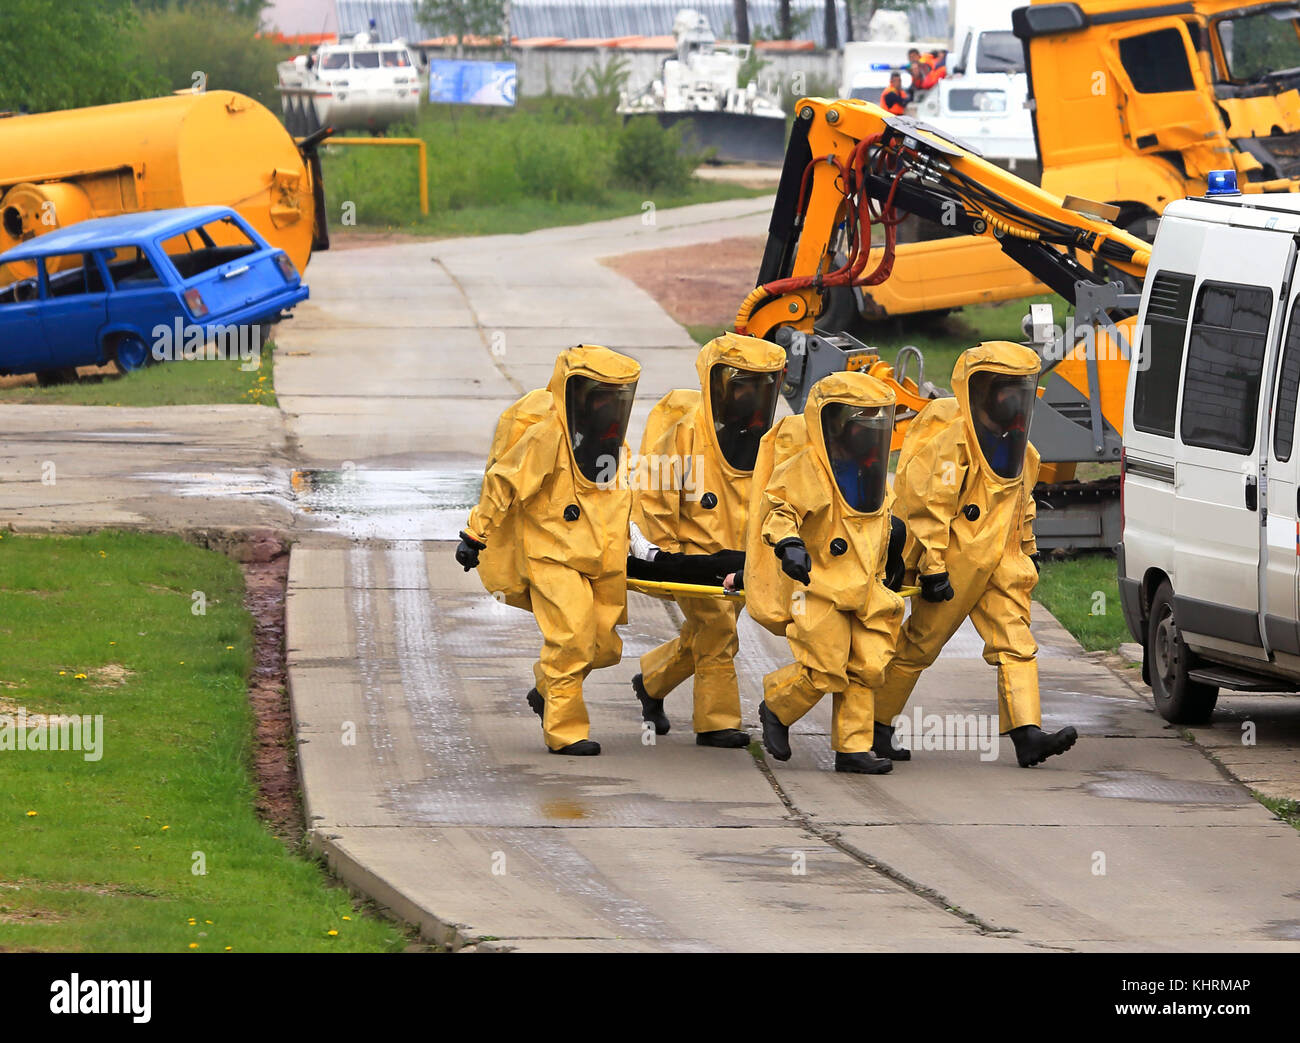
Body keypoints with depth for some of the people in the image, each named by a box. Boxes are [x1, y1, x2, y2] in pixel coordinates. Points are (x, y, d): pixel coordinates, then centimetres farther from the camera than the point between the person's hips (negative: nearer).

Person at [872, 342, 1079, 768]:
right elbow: (929, 505, -19)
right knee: (918, 645, 3)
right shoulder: (952, 441, -16)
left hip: (1000, 562, 8)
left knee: (1016, 644, -5)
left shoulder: (1013, 443, 12)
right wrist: (932, 568, -21)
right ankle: (876, 726, 17)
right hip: (955, 564, -8)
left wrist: (1028, 549, 26)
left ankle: (1027, 734, -13)